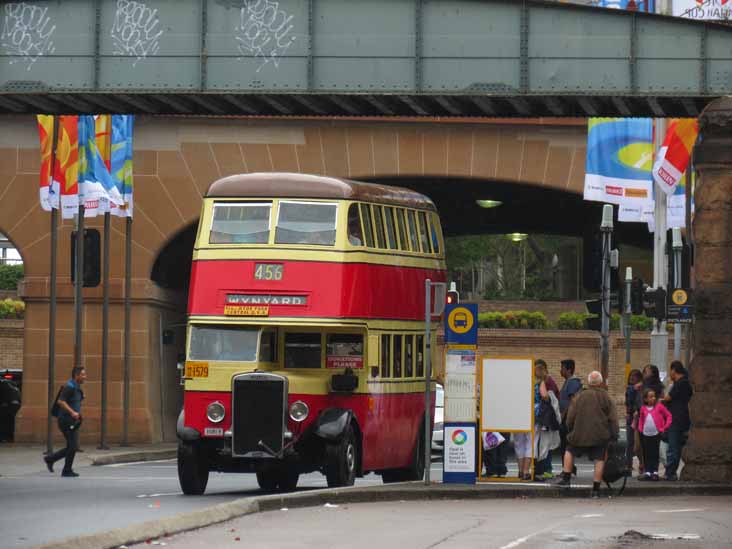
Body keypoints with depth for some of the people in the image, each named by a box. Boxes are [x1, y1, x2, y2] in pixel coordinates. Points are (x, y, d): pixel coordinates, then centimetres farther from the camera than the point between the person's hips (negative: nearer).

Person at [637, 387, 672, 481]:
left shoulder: (659, 406, -2)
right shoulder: (643, 408, 8)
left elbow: (668, 415, 1)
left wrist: (665, 426, -6)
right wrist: (640, 428, 8)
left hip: (656, 434, -3)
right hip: (645, 434, 3)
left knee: (655, 454, 0)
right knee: (647, 454, 5)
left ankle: (655, 472, 4)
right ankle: (647, 472, 8)